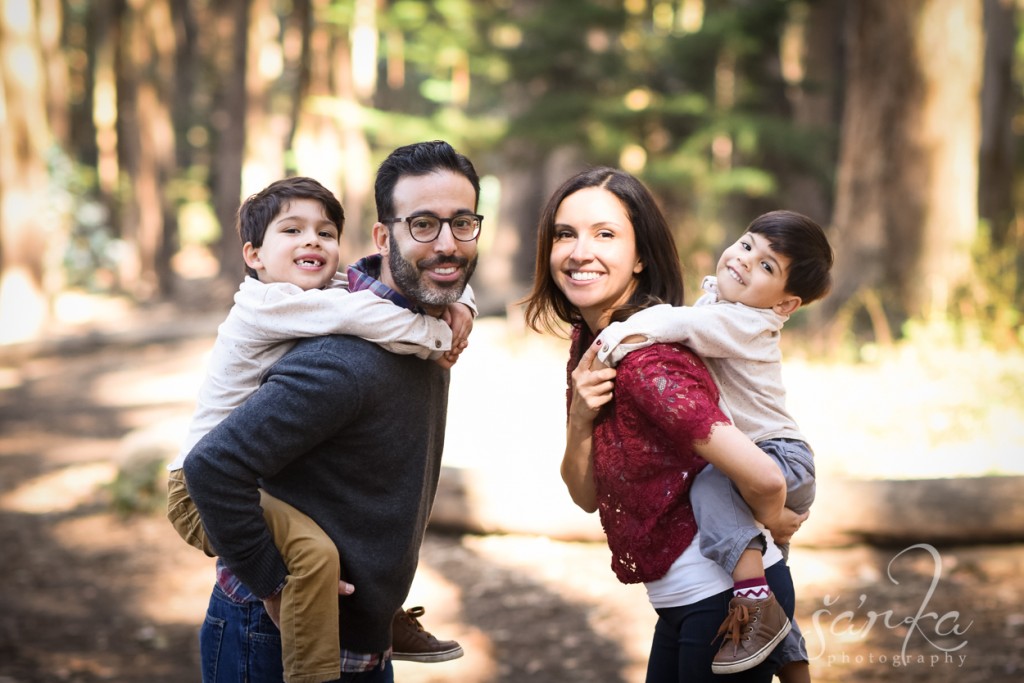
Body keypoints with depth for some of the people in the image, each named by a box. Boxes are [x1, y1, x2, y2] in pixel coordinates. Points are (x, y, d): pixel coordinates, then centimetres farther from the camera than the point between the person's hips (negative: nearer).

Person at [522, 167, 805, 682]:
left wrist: (769, 520, -9)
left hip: (726, 598, -8)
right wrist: (580, 420, -15)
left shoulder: (645, 360, -24)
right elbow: (587, 495, 3)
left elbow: (763, 478, -31)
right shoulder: (589, 341, 3)